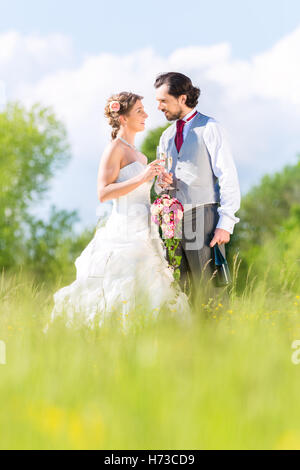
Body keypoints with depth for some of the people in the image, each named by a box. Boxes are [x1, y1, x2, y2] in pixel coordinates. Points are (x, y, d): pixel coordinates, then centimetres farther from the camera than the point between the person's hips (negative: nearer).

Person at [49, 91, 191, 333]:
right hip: (125, 232, -9)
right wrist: (142, 178, -21)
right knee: (124, 294, -12)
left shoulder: (139, 155, 19)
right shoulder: (115, 148, -6)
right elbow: (103, 193, -16)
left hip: (144, 231, 9)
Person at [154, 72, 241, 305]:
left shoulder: (210, 128, -1)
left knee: (210, 292, -9)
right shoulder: (167, 136, 20)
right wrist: (161, 183, 2)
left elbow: (228, 178, -6)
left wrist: (226, 223, -13)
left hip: (203, 218, -6)